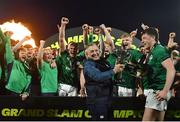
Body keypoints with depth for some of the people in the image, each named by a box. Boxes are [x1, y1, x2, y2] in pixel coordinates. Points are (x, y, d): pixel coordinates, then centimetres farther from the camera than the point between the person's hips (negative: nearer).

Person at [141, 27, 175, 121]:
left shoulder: (159, 50, -11)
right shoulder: (152, 52, 18)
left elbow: (171, 70, -23)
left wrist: (165, 91, -27)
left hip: (158, 90, -10)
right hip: (155, 90, 10)